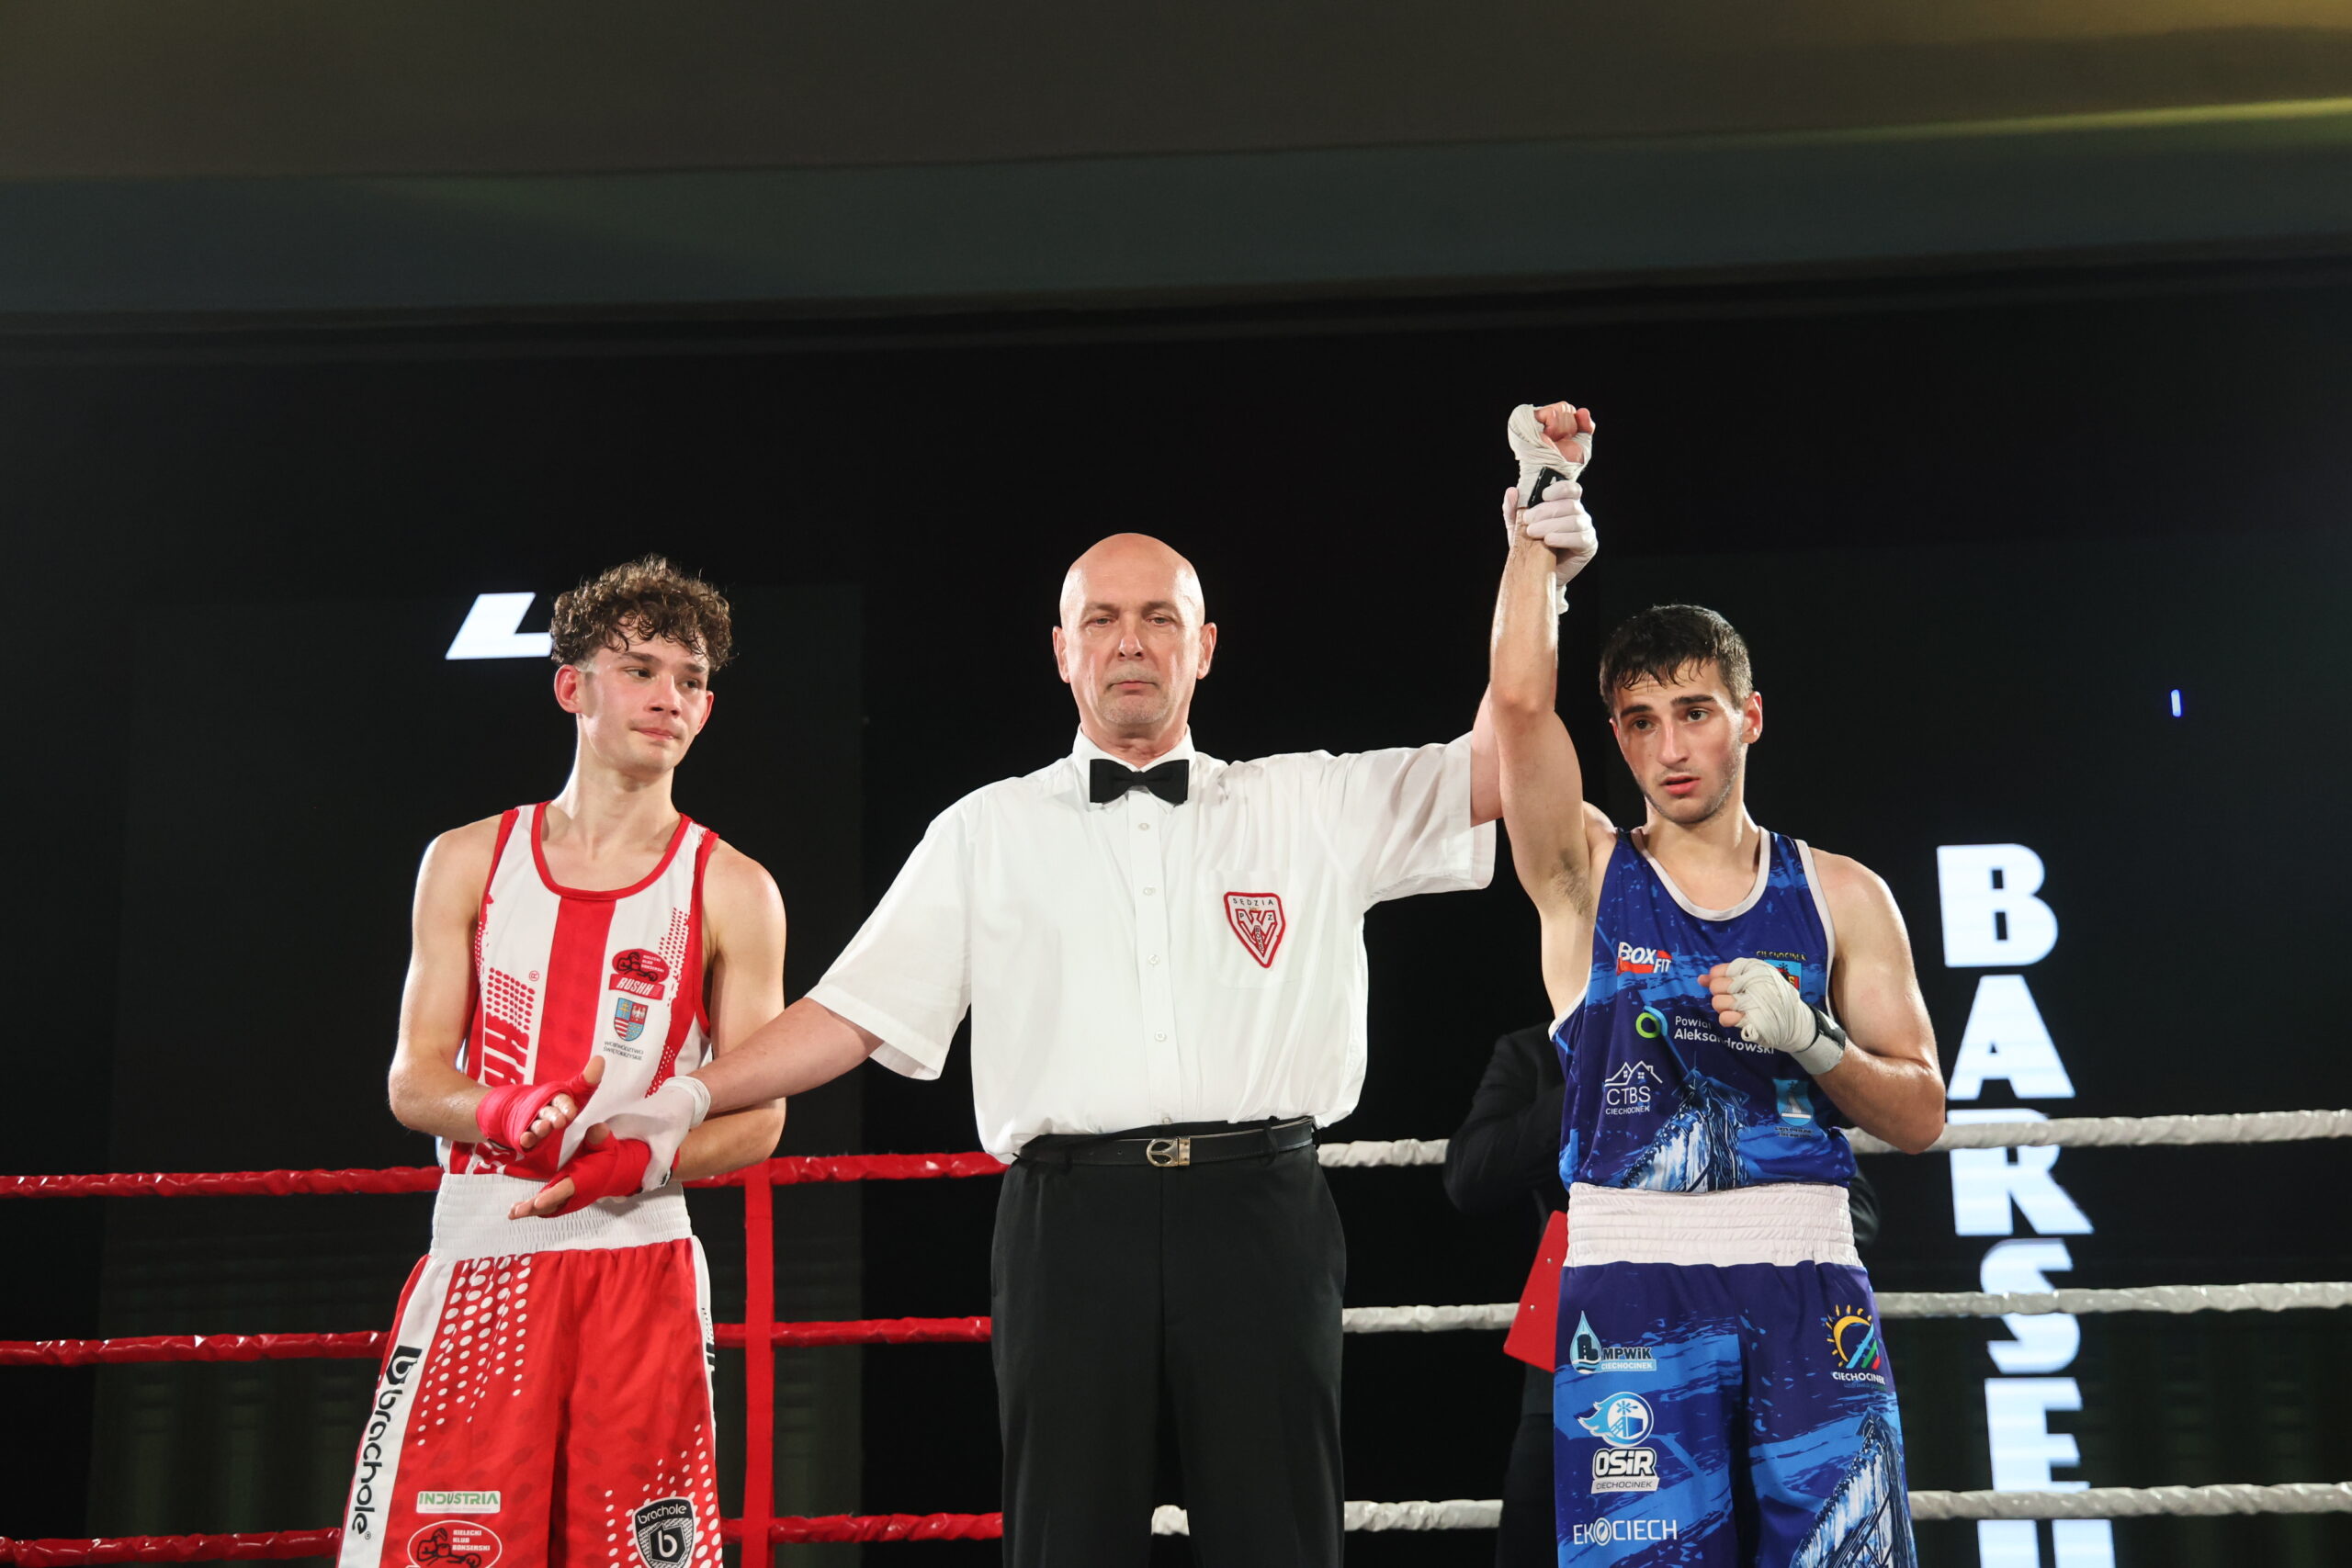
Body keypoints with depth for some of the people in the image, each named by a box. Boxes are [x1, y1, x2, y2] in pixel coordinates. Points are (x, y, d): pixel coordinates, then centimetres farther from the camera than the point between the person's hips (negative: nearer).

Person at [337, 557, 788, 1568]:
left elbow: (757, 1118, 4)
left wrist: (636, 1160, -16)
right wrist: (504, 1117, -15)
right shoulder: (470, 861, 10)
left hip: (639, 1261, -1)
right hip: (479, 1255, 1)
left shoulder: (733, 892, 5)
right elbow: (413, 1080, 7)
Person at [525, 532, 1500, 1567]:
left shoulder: (1312, 806, 14)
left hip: (1259, 1210, 0)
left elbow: (1511, 759, 8)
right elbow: (858, 1009, 11)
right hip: (1072, 1216, 0)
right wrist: (689, 1099, -1)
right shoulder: (988, 831, 15)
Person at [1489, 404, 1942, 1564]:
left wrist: (1806, 1037, -8)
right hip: (1632, 1284, -1)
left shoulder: (1842, 897, 12)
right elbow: (1519, 698, -6)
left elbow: (1919, 1116, 9)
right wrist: (1539, 533, -1)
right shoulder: (1586, 877, 9)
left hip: (1809, 1283, 1)